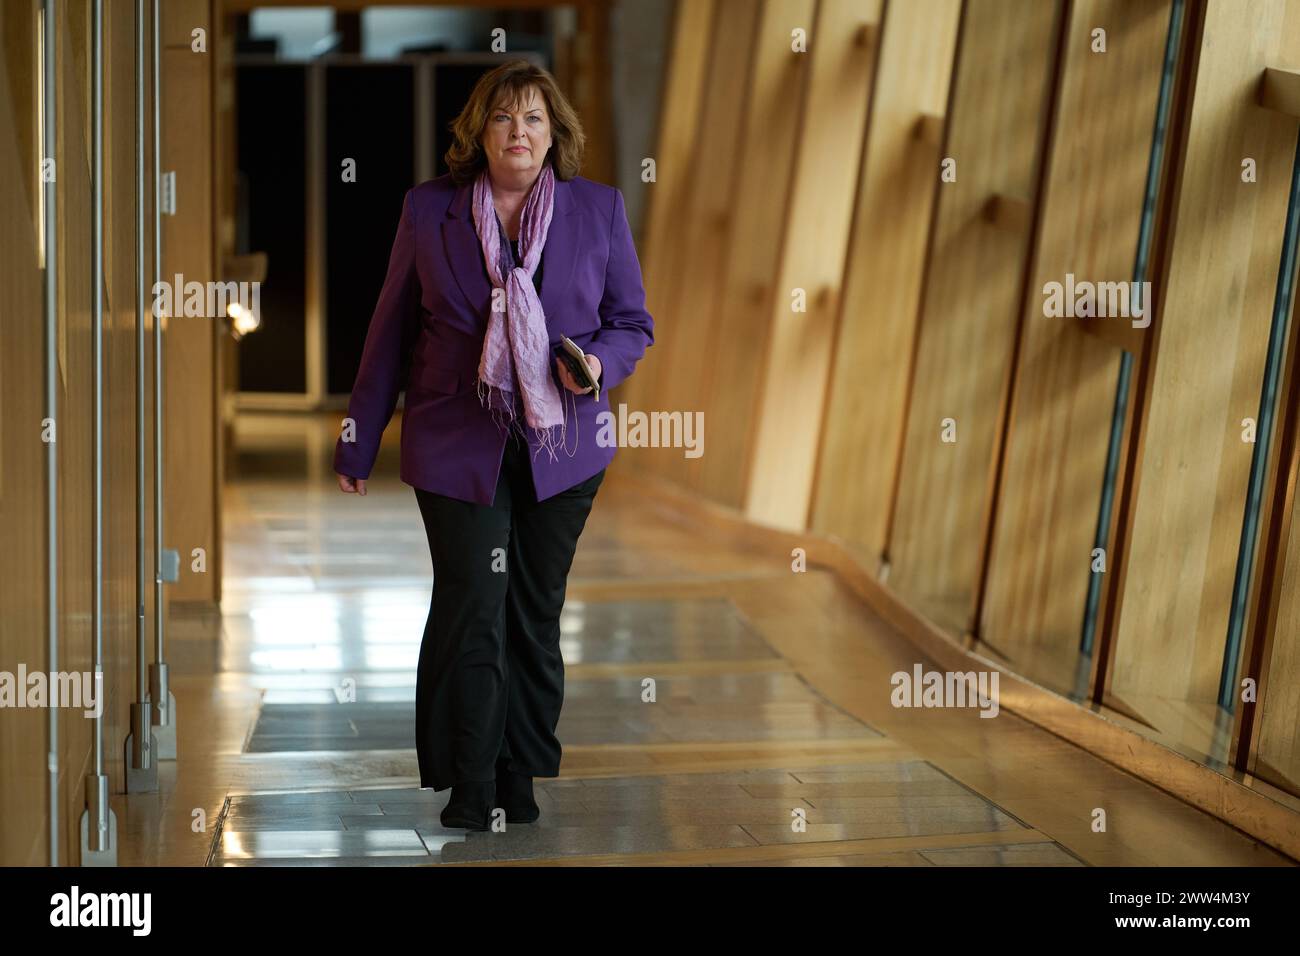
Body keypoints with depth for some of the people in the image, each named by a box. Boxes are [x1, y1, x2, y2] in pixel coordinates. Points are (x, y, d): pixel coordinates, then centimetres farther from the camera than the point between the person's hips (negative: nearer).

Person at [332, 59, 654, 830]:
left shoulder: (599, 209, 4)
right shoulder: (428, 210, 3)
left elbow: (634, 323, 9)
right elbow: (391, 331, 7)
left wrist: (598, 363, -14)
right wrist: (360, 441, 9)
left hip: (561, 446, 1)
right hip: (458, 447, -1)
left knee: (536, 616, 9)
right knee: (470, 614, -4)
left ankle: (521, 776, 23)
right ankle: (468, 787, 9)